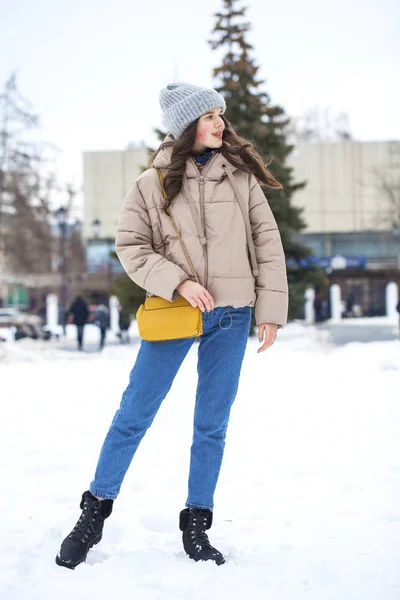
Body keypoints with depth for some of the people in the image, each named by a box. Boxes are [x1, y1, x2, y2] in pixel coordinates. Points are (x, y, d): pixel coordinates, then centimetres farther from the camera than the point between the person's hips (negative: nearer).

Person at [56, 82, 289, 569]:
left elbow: (267, 242, 5)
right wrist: (178, 282, -14)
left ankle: (196, 525, 20)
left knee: (212, 424, 8)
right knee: (134, 415, 2)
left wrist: (271, 309, 1)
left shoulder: (240, 175, 4)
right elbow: (130, 246, -1)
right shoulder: (153, 184, -1)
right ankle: (93, 515, 16)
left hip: (230, 315, 2)